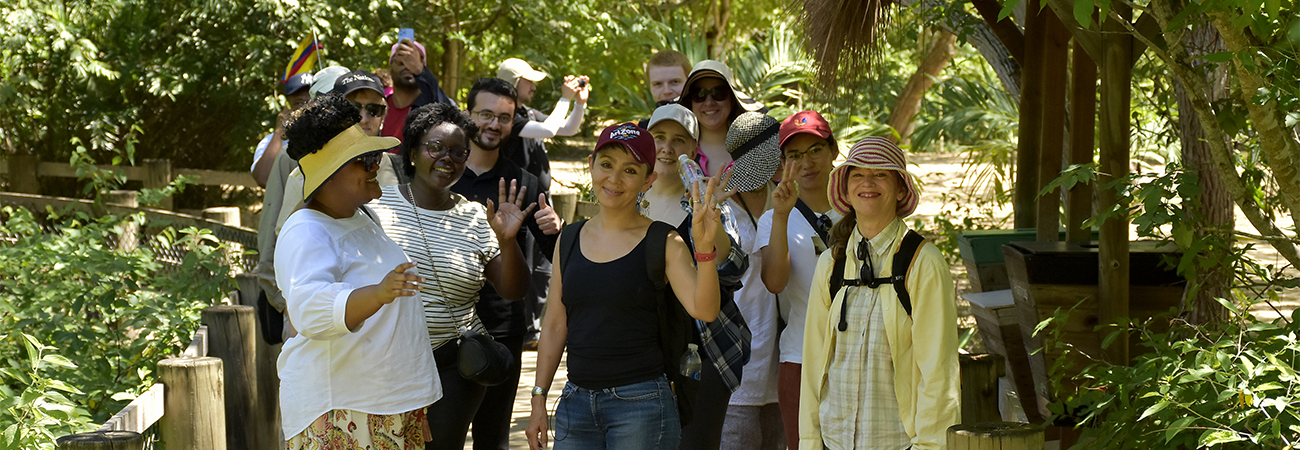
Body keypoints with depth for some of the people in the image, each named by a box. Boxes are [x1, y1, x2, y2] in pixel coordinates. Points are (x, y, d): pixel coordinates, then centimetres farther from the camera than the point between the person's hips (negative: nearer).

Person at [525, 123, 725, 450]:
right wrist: (539, 399, 10)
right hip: (576, 402, 4)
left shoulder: (663, 241, -2)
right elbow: (555, 324, 14)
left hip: (641, 402, -4)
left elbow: (704, 310, -16)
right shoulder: (571, 238, 10)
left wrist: (704, 246, -31)